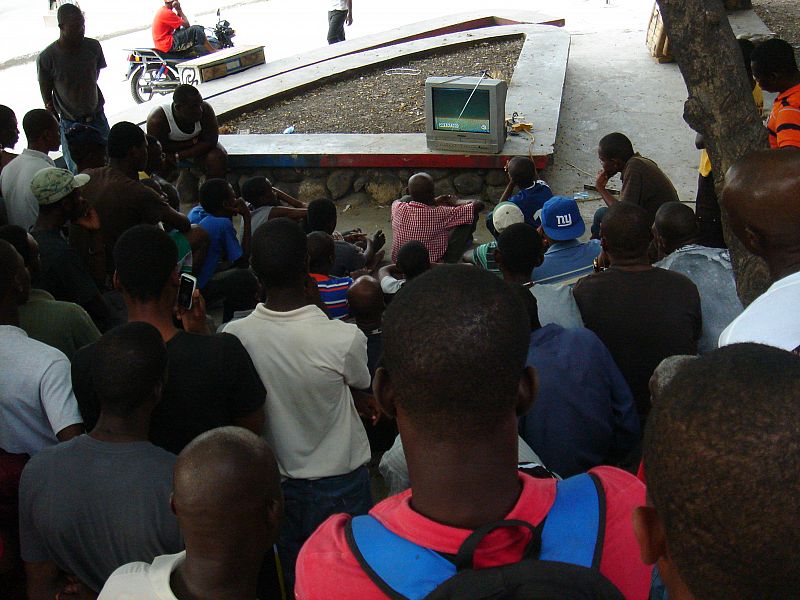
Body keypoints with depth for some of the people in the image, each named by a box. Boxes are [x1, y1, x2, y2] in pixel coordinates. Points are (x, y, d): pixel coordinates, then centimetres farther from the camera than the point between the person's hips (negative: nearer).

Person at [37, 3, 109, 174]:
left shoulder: (93, 47, -8)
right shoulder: (47, 57, -17)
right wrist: (56, 129, -3)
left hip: (97, 117, 3)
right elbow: (47, 97, -6)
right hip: (70, 123, -3)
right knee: (78, 171, 1)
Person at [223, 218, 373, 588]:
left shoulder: (234, 336, -18)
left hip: (276, 483, 3)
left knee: (291, 580, 23)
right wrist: (317, 306, -6)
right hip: (338, 485, -3)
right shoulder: (345, 339, -28)